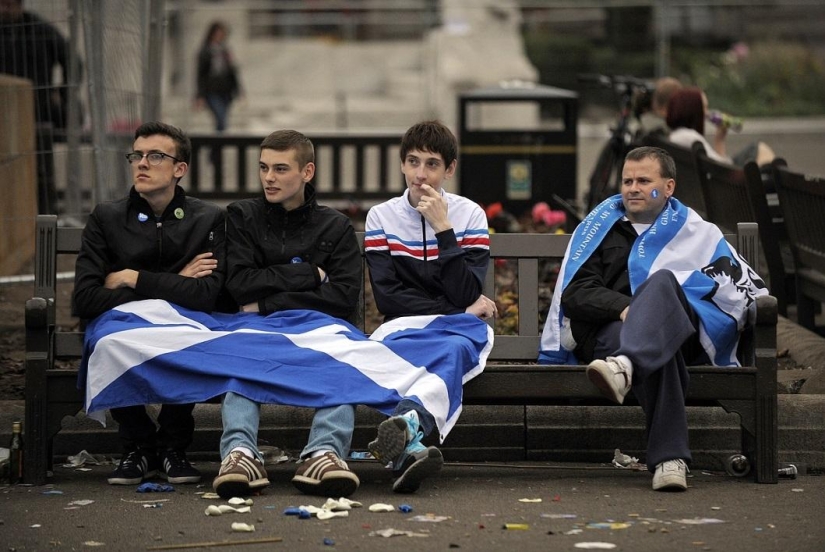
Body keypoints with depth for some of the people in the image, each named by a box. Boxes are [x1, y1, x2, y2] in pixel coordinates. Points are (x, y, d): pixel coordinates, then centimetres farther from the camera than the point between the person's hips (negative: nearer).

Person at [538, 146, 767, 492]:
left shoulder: (696, 233, 25)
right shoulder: (600, 227, 25)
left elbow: (748, 285, 10)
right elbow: (573, 295, 10)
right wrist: (623, 307, -11)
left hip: (683, 333, 0)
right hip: (608, 331, 0)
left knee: (661, 281, -35)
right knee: (657, 351, -39)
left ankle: (625, 367, -63)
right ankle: (669, 459, -52)